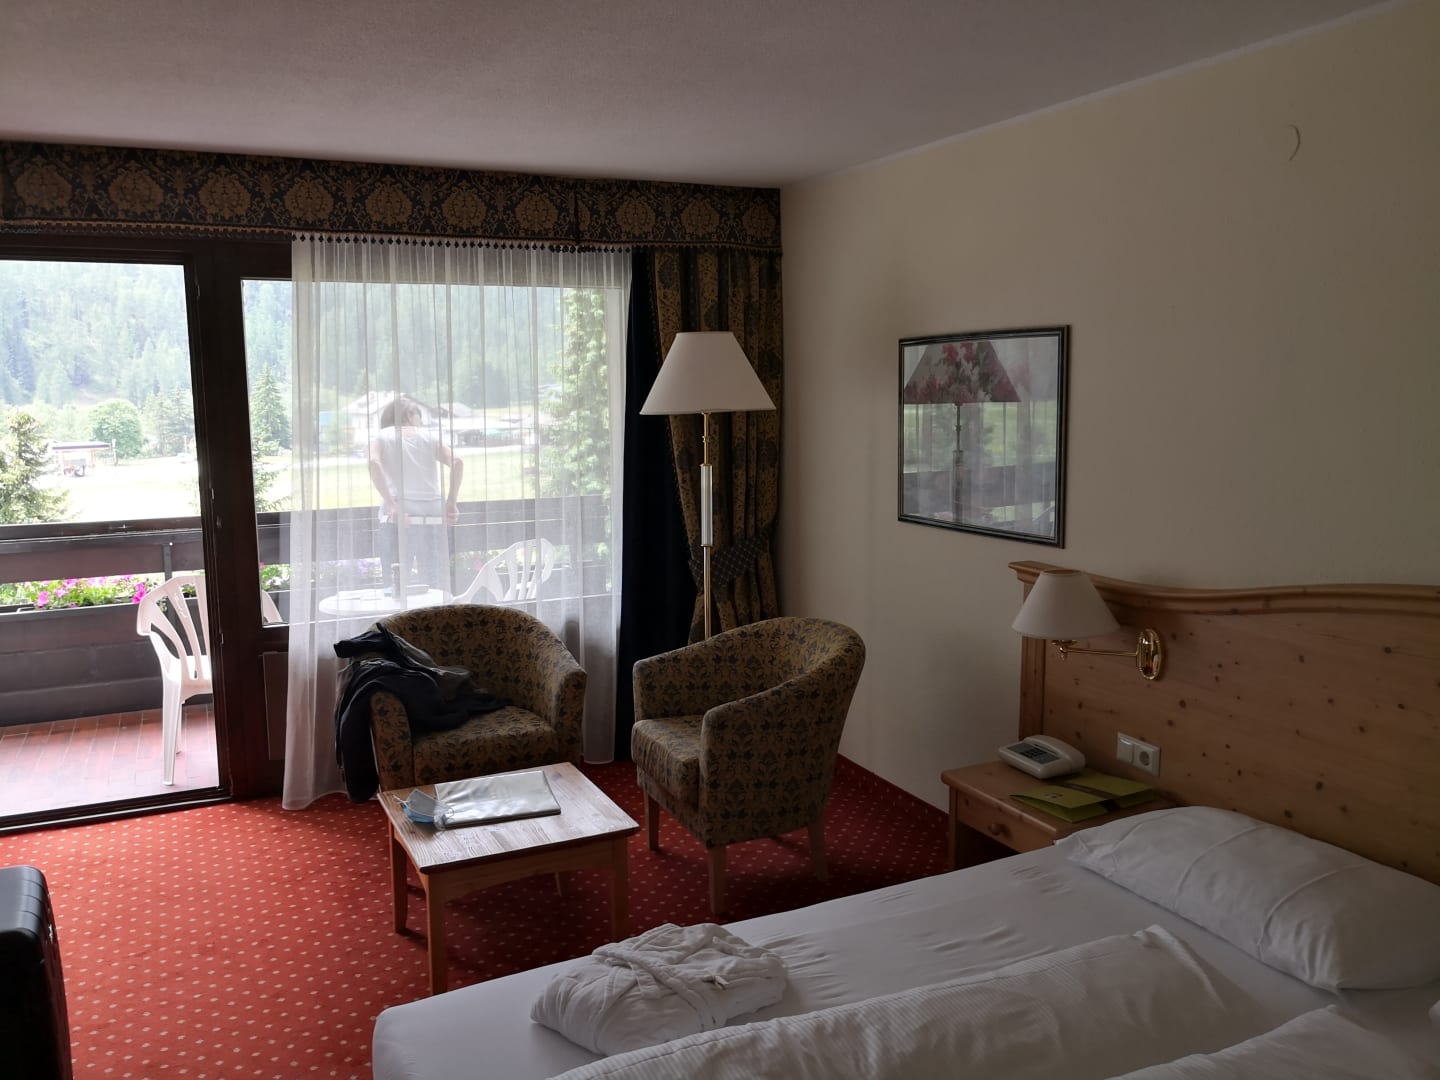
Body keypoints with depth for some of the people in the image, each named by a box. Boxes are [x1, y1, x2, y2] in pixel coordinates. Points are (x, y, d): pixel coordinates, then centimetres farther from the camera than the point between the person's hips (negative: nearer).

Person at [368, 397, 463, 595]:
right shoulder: (429, 436, 15)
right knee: (438, 587, 4)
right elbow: (457, 462, 0)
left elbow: (374, 463, -9)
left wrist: (391, 505, -14)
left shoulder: (381, 436, 11)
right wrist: (452, 502, 3)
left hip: (398, 517, -1)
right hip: (432, 516, 1)